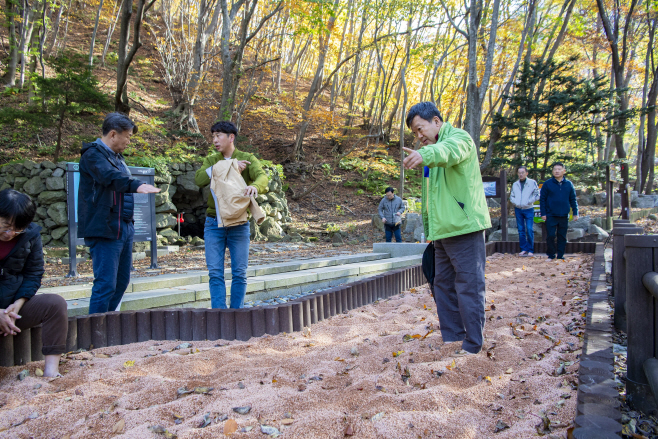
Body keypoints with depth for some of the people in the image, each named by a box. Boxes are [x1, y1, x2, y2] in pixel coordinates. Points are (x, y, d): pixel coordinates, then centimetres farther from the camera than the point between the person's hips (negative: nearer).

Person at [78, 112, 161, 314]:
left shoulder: (117, 156, 19)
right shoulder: (93, 154, -10)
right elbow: (110, 176, -31)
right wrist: (137, 185, -46)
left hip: (124, 228, 10)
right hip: (104, 229, -10)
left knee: (121, 282, 15)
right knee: (105, 284, -10)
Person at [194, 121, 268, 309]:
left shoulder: (248, 159, 4)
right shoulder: (211, 160, 11)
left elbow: (262, 176, -16)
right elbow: (199, 179, -9)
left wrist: (255, 185, -41)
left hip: (239, 224, -1)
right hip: (214, 224, 2)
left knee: (239, 273, 4)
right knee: (215, 272, -1)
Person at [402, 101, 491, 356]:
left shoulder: (459, 137, -7)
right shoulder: (433, 147, 21)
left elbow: (450, 150, -35)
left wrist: (425, 155, -55)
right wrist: (428, 227, 21)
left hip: (465, 228, -10)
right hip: (442, 231, 10)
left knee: (468, 287, -5)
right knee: (443, 285, 14)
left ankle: (472, 345, 4)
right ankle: (452, 337, 25)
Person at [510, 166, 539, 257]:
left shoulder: (532, 183, 0)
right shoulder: (515, 184, 11)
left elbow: (537, 195, -1)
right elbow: (511, 196, 15)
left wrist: (528, 202, -13)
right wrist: (515, 202, -4)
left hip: (528, 209, -4)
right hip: (518, 209, 4)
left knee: (529, 230, -8)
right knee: (521, 230, 6)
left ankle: (530, 250, 0)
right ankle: (524, 249, 13)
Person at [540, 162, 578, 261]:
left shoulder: (569, 184, 6)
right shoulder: (547, 184, -1)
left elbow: (573, 200, 12)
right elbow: (542, 199, 0)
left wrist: (575, 213, 6)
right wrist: (543, 213, -5)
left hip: (564, 216, 2)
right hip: (551, 216, -2)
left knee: (562, 237, 7)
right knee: (550, 236, -2)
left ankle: (560, 256, 17)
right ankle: (551, 255, 11)